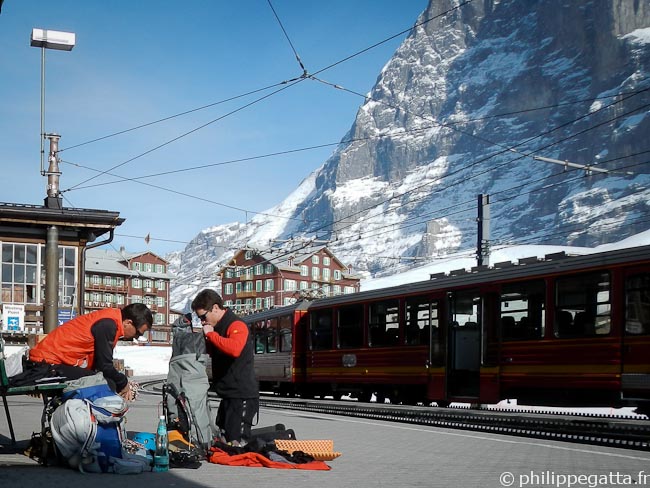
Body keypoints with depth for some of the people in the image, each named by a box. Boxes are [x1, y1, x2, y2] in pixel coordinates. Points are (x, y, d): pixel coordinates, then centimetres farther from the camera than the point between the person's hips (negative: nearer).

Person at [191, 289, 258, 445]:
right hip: (228, 395, 10)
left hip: (242, 396, -10)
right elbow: (214, 353, 32)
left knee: (237, 442, -14)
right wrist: (205, 340, 11)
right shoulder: (218, 327, 16)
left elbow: (234, 349, -36)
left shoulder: (236, 326, -14)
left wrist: (211, 334, -23)